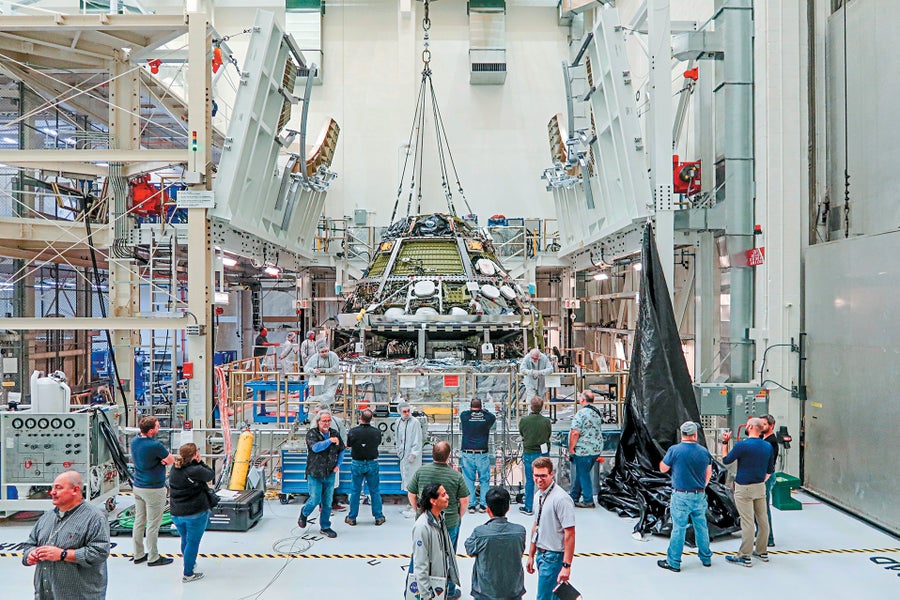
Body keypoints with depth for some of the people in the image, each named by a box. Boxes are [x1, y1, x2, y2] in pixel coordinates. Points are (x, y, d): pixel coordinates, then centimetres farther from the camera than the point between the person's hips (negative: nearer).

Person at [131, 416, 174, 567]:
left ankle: (138, 555, 26)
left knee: (139, 521, 16)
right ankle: (153, 558, 14)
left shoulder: (134, 441, 1)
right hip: (154, 489, -8)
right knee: (153, 524, 3)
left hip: (138, 486, 8)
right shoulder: (155, 445, -24)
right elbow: (172, 460, -12)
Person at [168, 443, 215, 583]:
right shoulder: (196, 470, -20)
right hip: (195, 513, -7)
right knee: (193, 542, 4)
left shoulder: (174, 470, 3)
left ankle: (189, 562, 44)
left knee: (185, 540, 24)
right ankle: (188, 574, 10)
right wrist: (200, 462, -5)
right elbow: (211, 475, -7)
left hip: (176, 513, 7)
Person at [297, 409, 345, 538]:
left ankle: (325, 527, 23)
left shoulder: (334, 433, 4)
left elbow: (341, 450, 18)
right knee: (315, 500, -2)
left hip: (330, 474, 4)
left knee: (327, 502, 8)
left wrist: (338, 464, 8)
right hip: (315, 474, -4)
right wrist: (330, 441, -29)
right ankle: (304, 514, 29)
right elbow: (315, 447, -27)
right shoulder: (312, 433, -9)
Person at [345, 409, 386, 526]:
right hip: (372, 464, 0)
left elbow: (348, 445, 1)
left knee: (355, 491, 12)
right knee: (375, 491, 11)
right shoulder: (377, 432, -12)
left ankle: (352, 518, 19)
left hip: (357, 464, 0)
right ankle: (379, 517, 16)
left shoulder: (353, 431, -14)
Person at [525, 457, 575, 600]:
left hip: (554, 557, -8)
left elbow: (569, 534, -21)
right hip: (541, 555, 8)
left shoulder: (561, 499, -20)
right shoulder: (538, 495, 7)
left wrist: (566, 565, -23)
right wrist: (531, 555, 20)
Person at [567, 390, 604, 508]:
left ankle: (588, 501, 12)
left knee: (583, 475, 4)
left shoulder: (581, 414, -19)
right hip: (596, 449, 8)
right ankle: (574, 497, 28)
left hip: (583, 450, -8)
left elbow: (575, 433, -23)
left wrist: (571, 449, -14)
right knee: (581, 473, 18)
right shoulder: (598, 413, 8)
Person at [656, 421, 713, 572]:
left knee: (679, 528, 1)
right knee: (701, 526, 16)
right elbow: (709, 473, 11)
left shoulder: (674, 450, -13)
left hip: (681, 496, -4)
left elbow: (663, 469, -2)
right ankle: (706, 558, 29)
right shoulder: (704, 451, 0)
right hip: (700, 495, 4)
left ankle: (673, 562, 8)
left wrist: (665, 458, 15)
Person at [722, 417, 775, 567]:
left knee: (747, 522, -4)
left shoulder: (742, 445, -18)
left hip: (744, 488, -7)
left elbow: (726, 460, -5)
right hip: (761, 487, 7)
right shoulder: (768, 446, 3)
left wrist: (725, 442, 4)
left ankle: (745, 557, 3)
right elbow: (770, 469, 11)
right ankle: (762, 551, 24)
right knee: (762, 519, 13)